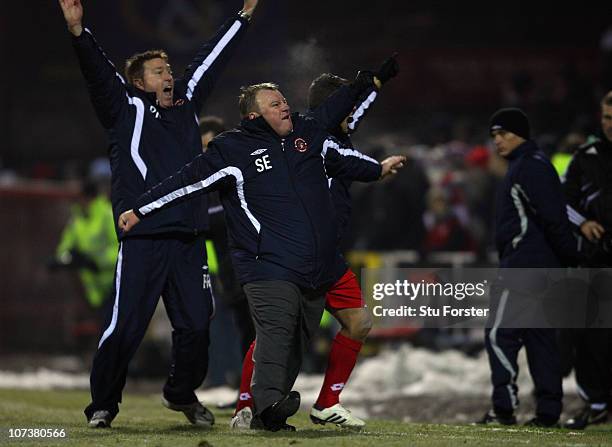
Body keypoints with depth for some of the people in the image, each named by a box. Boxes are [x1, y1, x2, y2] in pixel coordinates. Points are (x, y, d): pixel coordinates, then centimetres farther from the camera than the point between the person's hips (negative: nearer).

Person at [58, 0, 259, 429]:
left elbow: (211, 59, 26)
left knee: (196, 324, 6)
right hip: (141, 239, -5)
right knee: (124, 326, -7)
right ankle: (103, 405, 7)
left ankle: (182, 394, 27)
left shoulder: (186, 105, 18)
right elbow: (98, 73, -9)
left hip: (188, 239, 5)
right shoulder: (127, 109, 5)